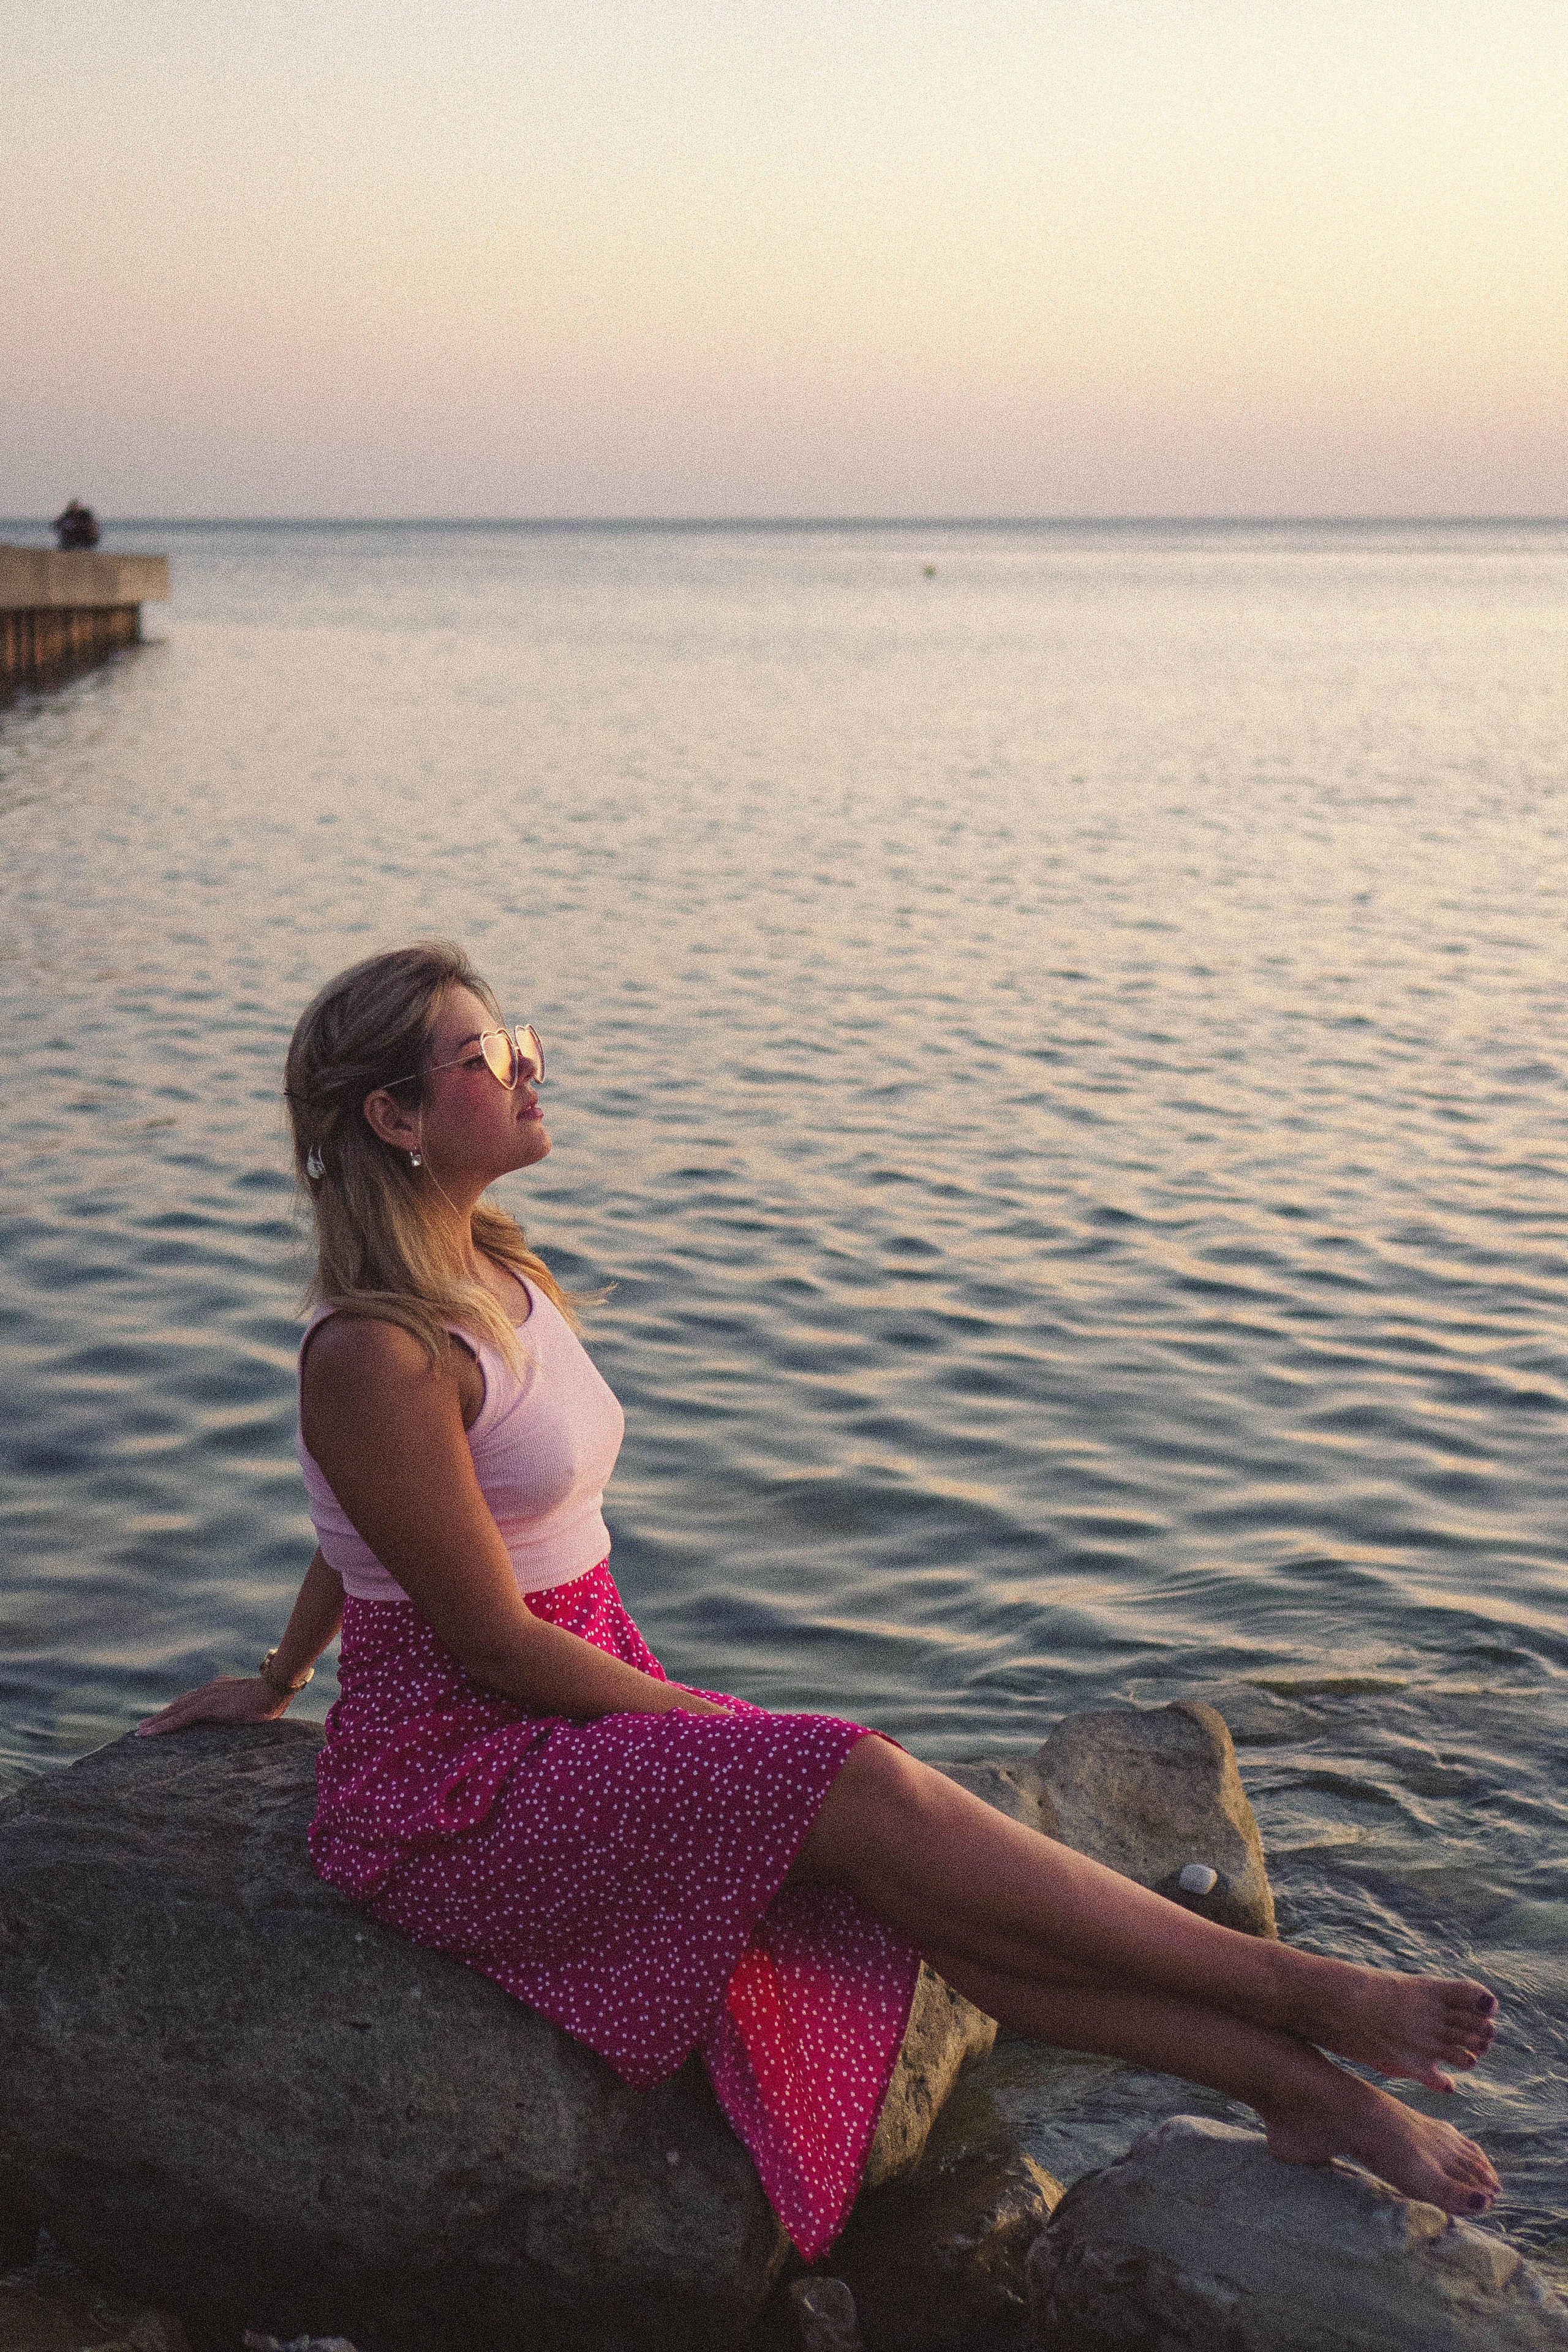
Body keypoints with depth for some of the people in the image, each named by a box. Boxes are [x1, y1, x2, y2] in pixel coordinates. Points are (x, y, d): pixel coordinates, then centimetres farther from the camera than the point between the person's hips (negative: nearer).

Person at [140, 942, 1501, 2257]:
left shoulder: (499, 1275, 7)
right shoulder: (378, 1355, -21)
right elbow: (496, 1640, -18)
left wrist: (279, 1682, 31)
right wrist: (712, 1724, -11)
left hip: (591, 1708, 8)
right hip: (453, 1790, -8)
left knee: (900, 1886, -11)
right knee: (860, 1793, -23)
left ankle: (1294, 2090, -11)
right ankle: (1290, 1989, -17)